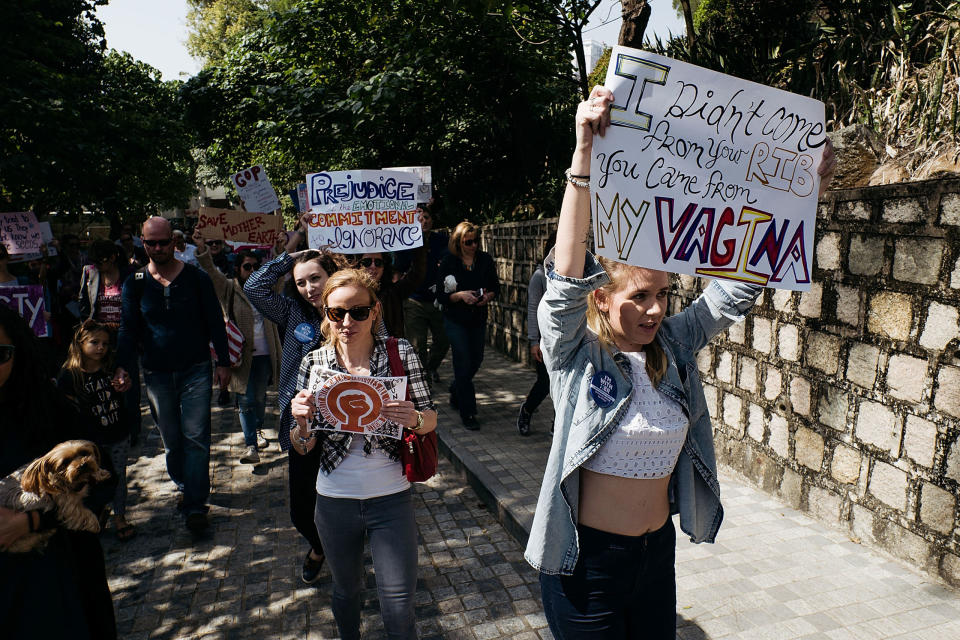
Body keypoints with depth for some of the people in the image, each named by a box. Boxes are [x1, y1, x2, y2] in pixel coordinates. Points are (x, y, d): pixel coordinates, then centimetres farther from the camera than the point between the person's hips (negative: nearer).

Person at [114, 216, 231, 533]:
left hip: (195, 371, -2)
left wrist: (223, 362, 0)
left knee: (195, 437, -4)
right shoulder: (135, 283, 3)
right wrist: (123, 366, -11)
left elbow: (215, 322, 1)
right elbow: (129, 328, 3)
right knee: (171, 440, 12)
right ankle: (186, 489, 30)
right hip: (157, 374, 3)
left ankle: (195, 506, 1)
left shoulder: (196, 278, -2)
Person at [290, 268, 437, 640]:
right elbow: (303, 448, 0)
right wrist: (301, 422, -23)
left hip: (391, 498, -2)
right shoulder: (314, 362, -6)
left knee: (399, 607, 6)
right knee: (346, 591, 23)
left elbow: (430, 419, -4)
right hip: (335, 501, 2)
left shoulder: (401, 352, -10)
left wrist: (414, 419, -27)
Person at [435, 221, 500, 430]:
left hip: (478, 319, 4)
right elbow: (441, 295, -8)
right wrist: (460, 295, -23)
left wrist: (488, 296, -14)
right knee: (464, 363, -6)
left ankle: (455, 393, 41)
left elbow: (495, 287, 7)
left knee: (476, 360, 13)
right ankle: (467, 413, 3)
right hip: (455, 320, -4)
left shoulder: (485, 260, 0)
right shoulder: (448, 263, -9)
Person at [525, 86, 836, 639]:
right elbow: (569, 274, -31)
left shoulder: (674, 345, -3)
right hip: (588, 560, -5)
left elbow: (741, 285, -4)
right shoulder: (576, 354, -16)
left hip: (658, 552, 5)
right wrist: (584, 154, -41)